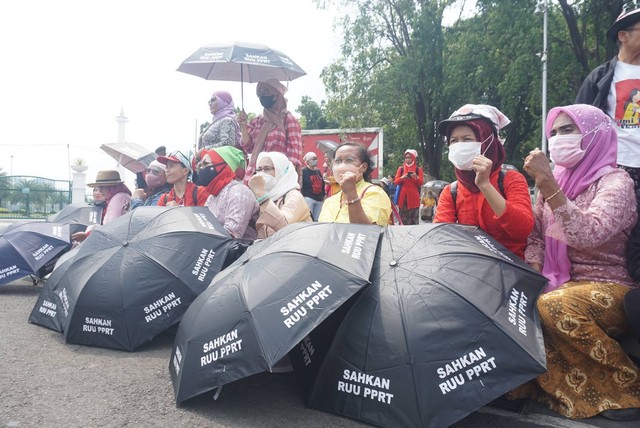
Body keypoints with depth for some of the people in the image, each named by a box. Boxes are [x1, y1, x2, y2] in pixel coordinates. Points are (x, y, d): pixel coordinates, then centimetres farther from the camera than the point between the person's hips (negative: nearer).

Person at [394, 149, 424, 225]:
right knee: (403, 218, -2)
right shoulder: (401, 169, 10)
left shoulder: (418, 169, 7)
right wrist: (402, 178, -16)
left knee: (413, 218, -5)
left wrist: (416, 177, -20)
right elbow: (396, 182, 3)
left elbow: (421, 183, -1)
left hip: (413, 197, -1)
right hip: (403, 197, 1)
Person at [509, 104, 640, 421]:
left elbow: (588, 235, -30)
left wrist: (549, 187, -36)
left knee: (553, 308, -34)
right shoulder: (554, 181, 9)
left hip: (607, 288, -6)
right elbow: (535, 235, 11)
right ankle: (528, 380, 0)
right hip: (558, 282, 6)